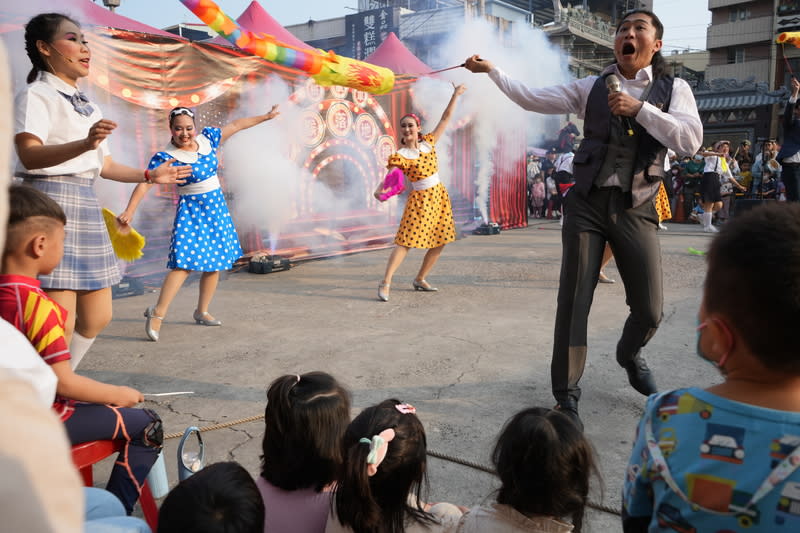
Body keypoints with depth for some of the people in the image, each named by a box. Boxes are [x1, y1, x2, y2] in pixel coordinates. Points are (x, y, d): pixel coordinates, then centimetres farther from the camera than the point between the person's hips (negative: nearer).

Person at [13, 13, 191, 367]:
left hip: (86, 206, 9)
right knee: (60, 325, -12)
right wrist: (85, 144, -38)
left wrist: (150, 175, 28)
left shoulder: (89, 107, 20)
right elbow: (30, 156, -22)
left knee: (97, 318, 10)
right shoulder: (36, 95, -5)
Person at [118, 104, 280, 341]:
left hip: (216, 208, 6)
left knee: (215, 263, 8)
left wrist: (265, 116, 20)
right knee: (184, 263, -18)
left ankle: (202, 312, 20)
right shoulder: (166, 157, -14)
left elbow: (236, 125, 11)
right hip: (191, 212, -6)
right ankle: (157, 313, -14)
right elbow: (145, 183, -22)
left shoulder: (207, 138, 1)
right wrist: (130, 210, -34)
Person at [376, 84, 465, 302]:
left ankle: (420, 280, 20)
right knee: (405, 242, -13)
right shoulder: (399, 156, -10)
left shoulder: (428, 142, 3)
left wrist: (455, 95, 7)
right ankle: (385, 283, -15)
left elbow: (446, 117, 8)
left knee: (439, 243, 8)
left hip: (439, 196, 6)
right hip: (420, 199, -6)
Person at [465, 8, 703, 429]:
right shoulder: (592, 88, 7)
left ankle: (629, 355, 40)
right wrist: (491, 71, 0)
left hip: (635, 209, 0)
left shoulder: (673, 90, 4)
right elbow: (532, 99, 5)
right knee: (573, 303, -1)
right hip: (587, 203, 0)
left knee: (650, 310, 4)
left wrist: (638, 108, -16)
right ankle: (566, 393, 14)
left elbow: (690, 141, -10)